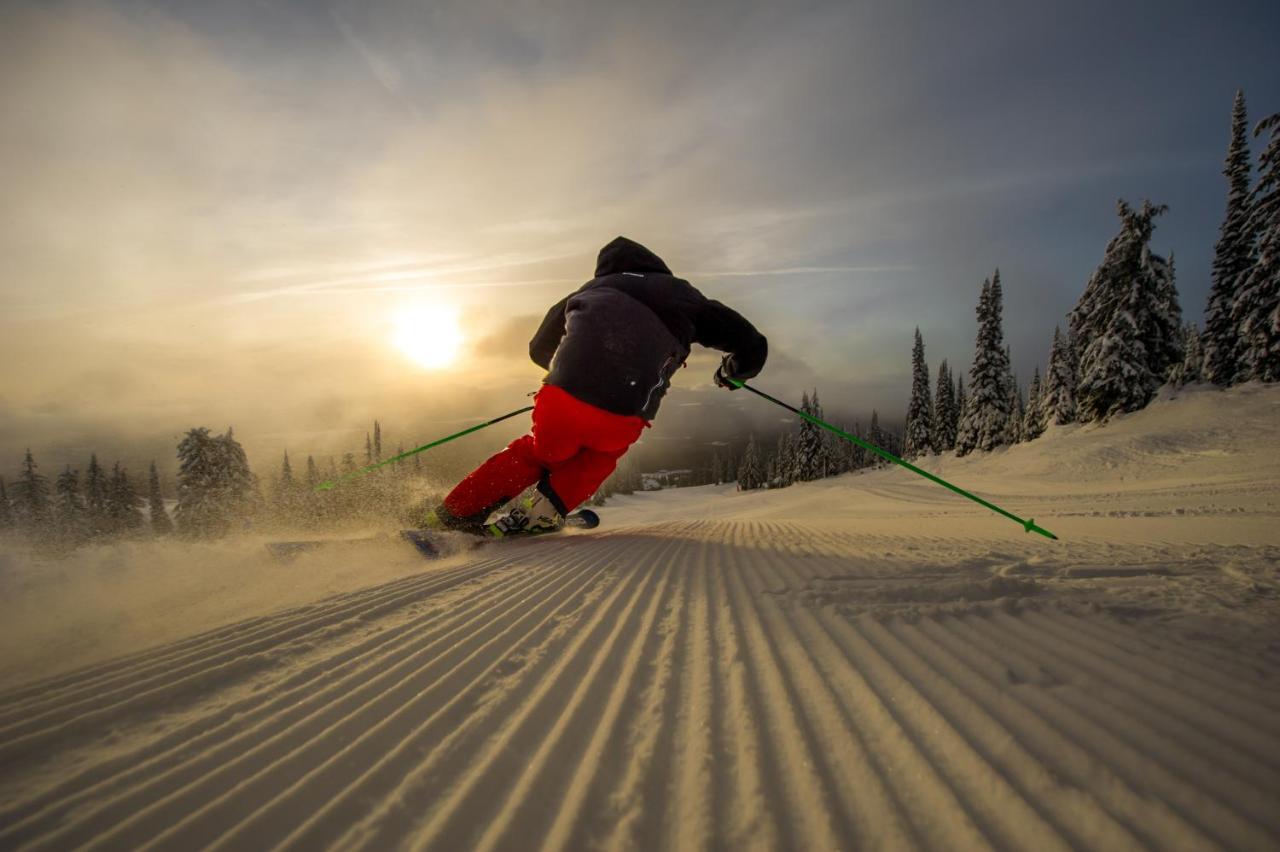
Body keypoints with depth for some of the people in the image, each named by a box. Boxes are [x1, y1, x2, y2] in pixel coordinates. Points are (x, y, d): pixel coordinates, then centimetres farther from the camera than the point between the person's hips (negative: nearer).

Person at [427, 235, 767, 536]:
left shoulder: (591, 289, 27)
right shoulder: (682, 295, 21)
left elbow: (540, 349, 36)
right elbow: (753, 347, 23)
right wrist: (731, 371, 44)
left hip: (560, 402, 2)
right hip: (620, 419, -2)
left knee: (540, 451, 31)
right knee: (598, 454, 32)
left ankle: (455, 513, 27)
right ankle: (544, 511, 15)